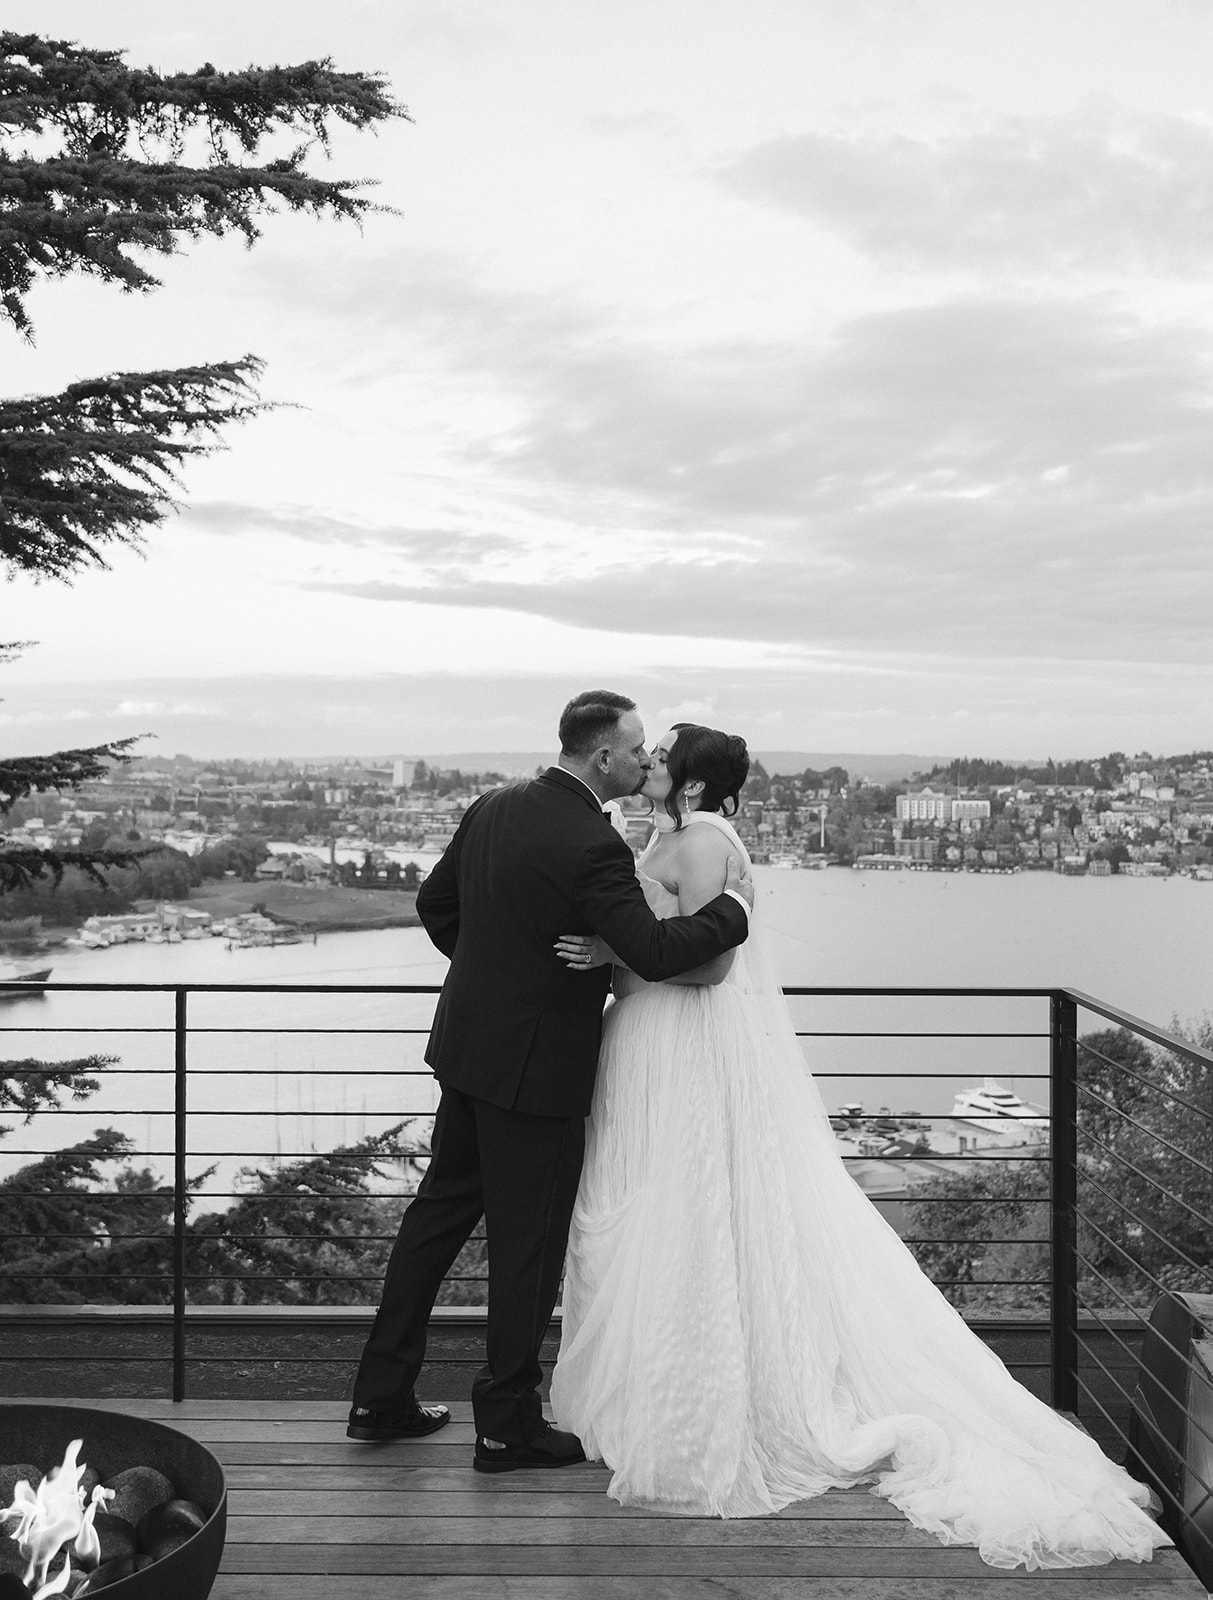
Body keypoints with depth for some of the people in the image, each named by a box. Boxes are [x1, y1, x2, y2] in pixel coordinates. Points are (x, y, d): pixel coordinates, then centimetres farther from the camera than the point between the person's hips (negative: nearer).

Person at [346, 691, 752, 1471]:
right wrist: (734, 906, -13)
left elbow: (434, 901, 14)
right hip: (537, 1065, -8)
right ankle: (509, 1424, 18)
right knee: (529, 1241, 5)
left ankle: (382, 1396, 28)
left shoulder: (492, 808, 4)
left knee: (441, 1210, 18)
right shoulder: (592, 845, -22)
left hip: (470, 1046, 8)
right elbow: (654, 953, -26)